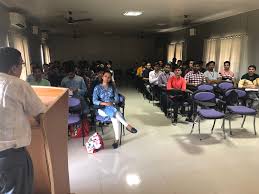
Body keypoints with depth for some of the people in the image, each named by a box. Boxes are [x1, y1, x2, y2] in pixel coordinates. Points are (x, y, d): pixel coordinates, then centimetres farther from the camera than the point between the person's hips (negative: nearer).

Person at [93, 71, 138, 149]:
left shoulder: (112, 87, 13)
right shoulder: (97, 87, 4)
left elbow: (117, 98, 8)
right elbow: (94, 101, -7)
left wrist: (112, 102, -15)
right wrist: (105, 103, -22)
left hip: (112, 107, 2)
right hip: (102, 109, -2)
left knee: (114, 117, -34)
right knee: (112, 111, -37)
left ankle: (117, 139, -35)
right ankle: (127, 125, -40)